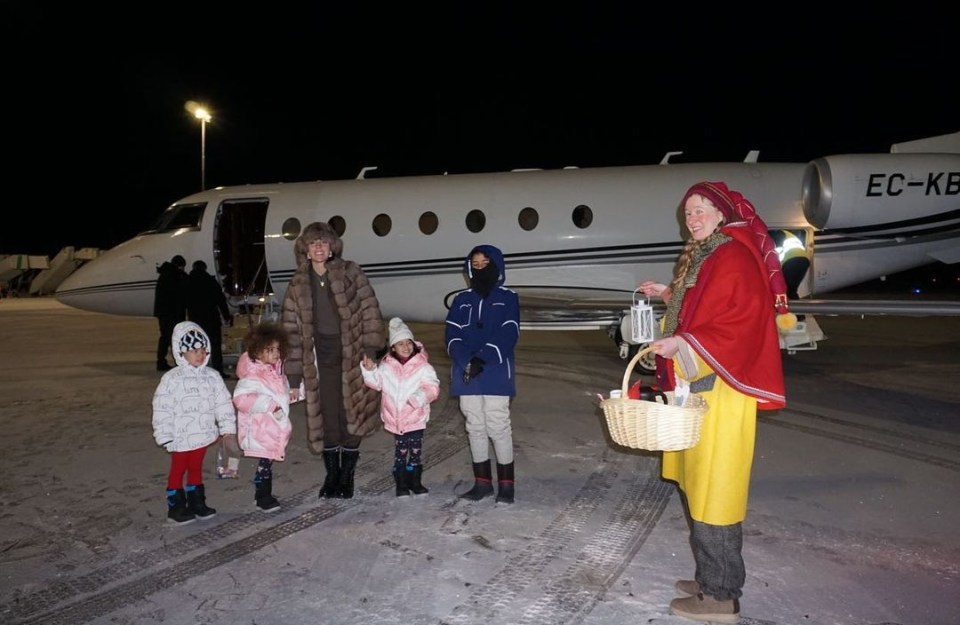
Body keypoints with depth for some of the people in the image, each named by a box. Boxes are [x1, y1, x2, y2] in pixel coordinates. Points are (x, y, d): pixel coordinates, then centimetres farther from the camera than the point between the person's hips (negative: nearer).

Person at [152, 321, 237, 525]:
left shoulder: (212, 376, -1)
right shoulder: (172, 379, -15)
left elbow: (223, 403, 3)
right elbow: (162, 410, -13)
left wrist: (227, 428, 1)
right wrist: (165, 437, -13)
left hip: (203, 435, 4)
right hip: (181, 437, -4)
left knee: (196, 468, 19)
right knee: (178, 470, 12)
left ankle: (197, 503, 31)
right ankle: (176, 507, 25)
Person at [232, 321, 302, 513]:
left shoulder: (276, 371, 9)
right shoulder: (252, 376, -19)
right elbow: (241, 398, -28)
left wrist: (291, 393, 5)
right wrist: (268, 405, -29)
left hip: (275, 428, 8)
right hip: (261, 430, -8)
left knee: (268, 461, 16)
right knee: (265, 463, -2)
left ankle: (262, 494, 29)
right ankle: (263, 497, 12)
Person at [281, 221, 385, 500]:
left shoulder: (351, 273, -1)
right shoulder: (298, 284, 5)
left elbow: (369, 310, -4)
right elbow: (291, 328, 4)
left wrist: (370, 349, -12)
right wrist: (294, 373, 0)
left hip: (352, 356, -2)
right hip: (321, 359, 2)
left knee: (353, 415, 3)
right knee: (326, 418, 6)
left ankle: (347, 476, 19)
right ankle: (331, 475, 24)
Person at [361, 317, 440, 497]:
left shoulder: (423, 367, -6)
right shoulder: (386, 367, 2)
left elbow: (433, 387, -11)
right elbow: (376, 383, 7)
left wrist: (421, 396, -28)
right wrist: (370, 370, -9)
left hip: (416, 417, -1)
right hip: (395, 418, 1)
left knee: (416, 450, 7)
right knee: (400, 450, 9)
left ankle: (415, 481, 22)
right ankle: (401, 484, 18)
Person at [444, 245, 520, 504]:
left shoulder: (508, 298, 3)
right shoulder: (461, 300, 12)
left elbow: (508, 335, -8)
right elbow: (452, 334, 3)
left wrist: (481, 360, -19)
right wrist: (466, 361, -14)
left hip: (495, 373, -4)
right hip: (467, 373, 4)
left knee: (498, 427, -4)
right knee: (475, 428, 9)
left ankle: (505, 485, 6)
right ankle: (482, 482, 20)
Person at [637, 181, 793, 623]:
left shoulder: (734, 258, -13)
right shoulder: (701, 257, 16)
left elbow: (740, 323, -22)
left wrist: (683, 344, -27)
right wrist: (668, 296, 19)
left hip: (718, 390, -10)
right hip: (697, 387, 10)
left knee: (713, 489, -2)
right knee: (698, 486, 15)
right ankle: (713, 580, 29)